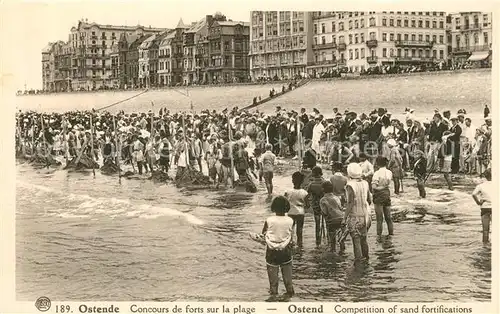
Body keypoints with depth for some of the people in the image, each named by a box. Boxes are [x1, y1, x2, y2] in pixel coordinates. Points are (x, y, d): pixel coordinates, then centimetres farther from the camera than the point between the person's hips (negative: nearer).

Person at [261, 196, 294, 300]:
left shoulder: (269, 221, -16)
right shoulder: (290, 221, -12)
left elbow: (264, 233, -1)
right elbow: (291, 234, 0)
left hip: (272, 251, -2)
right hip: (286, 250, 2)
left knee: (273, 272, 10)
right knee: (287, 272, 18)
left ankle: (273, 293, 12)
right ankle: (289, 291, 27)